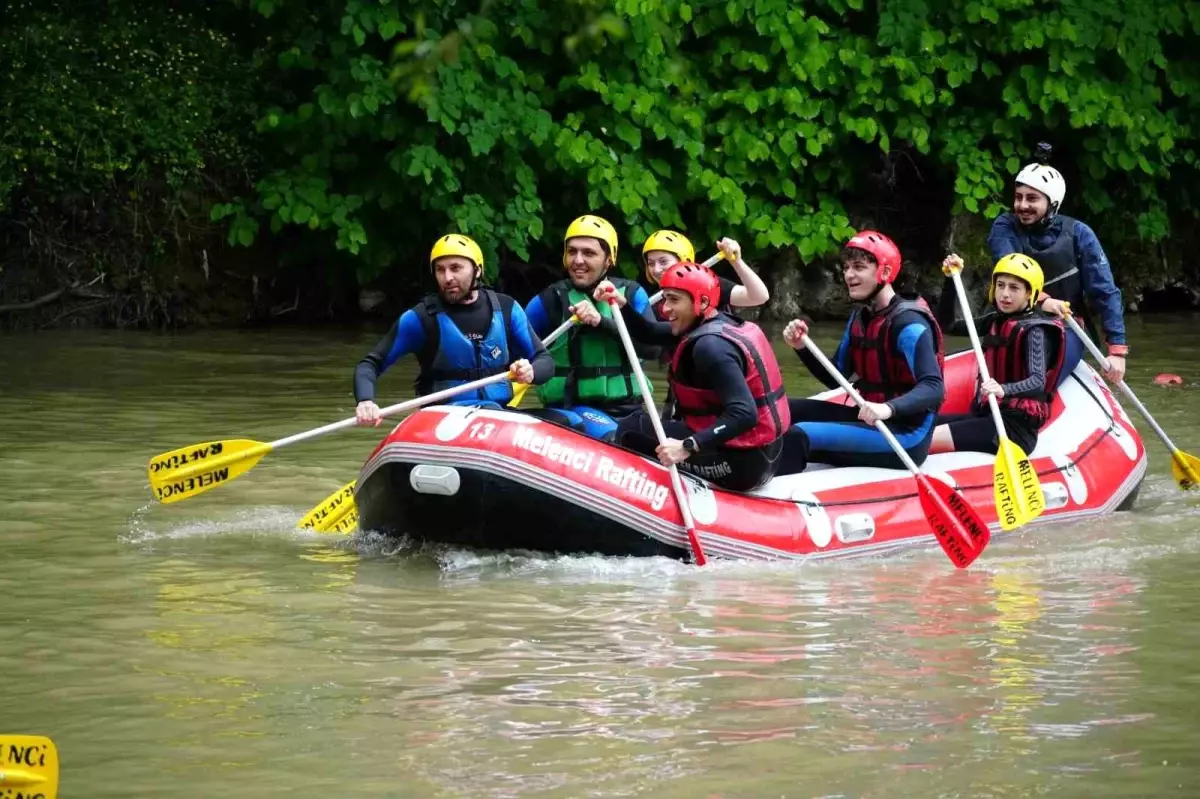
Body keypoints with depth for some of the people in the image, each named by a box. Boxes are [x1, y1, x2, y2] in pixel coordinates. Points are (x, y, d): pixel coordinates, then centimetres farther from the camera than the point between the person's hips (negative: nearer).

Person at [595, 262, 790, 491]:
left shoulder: (711, 345, -22)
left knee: (631, 430, -5)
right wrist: (621, 305, -1)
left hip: (741, 463, -10)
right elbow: (650, 334, 16)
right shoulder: (722, 324, 7)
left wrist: (688, 447, -33)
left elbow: (744, 414, -31)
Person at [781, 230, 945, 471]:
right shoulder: (860, 318, 12)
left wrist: (888, 408, -44)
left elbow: (934, 388, -26)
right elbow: (836, 379, 17)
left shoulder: (908, 322, -16)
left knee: (798, 437, -24)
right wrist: (802, 348, 0)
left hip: (906, 436, -9)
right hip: (872, 422, 9)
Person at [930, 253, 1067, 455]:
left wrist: (1003, 390, -45)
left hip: (1015, 426, -9)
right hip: (986, 417, 9)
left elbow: (1037, 382, -24)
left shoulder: (1034, 330, -10)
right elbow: (946, 324, 18)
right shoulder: (995, 321, 14)